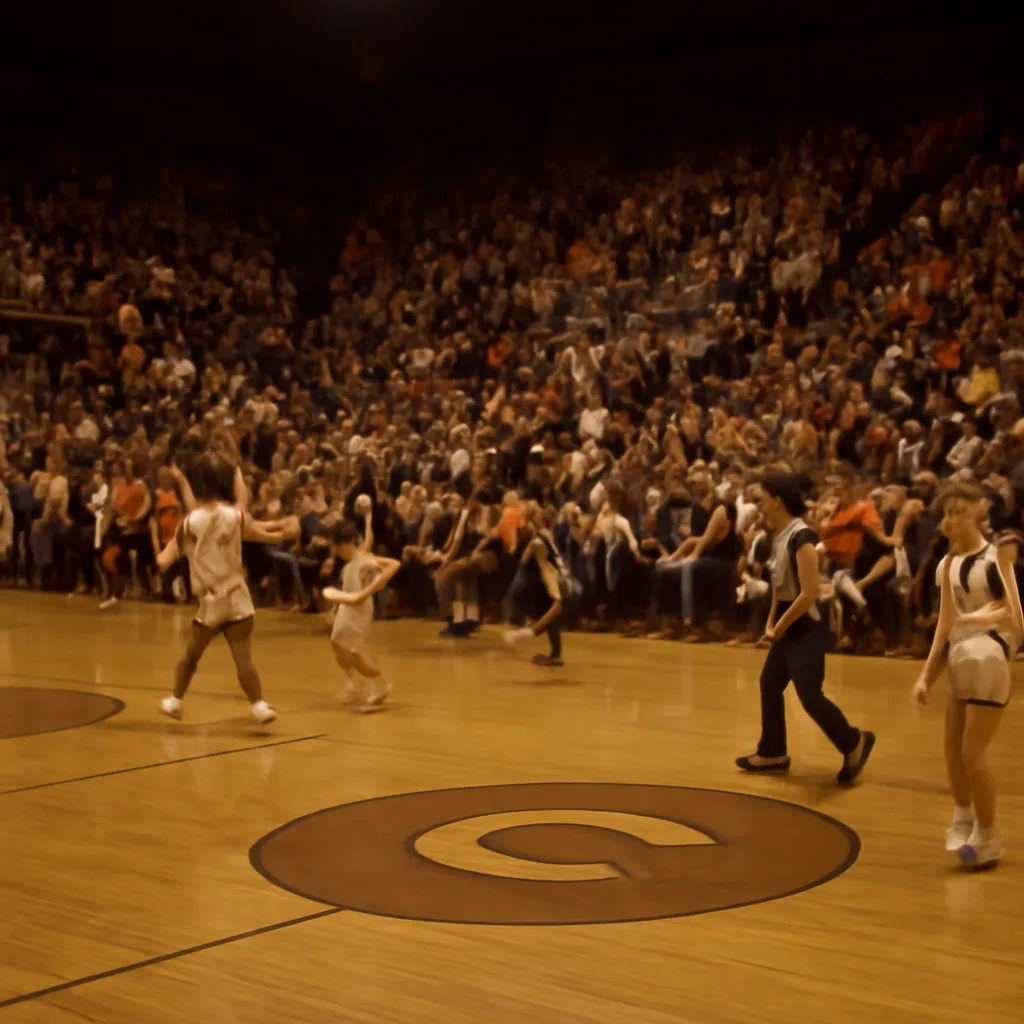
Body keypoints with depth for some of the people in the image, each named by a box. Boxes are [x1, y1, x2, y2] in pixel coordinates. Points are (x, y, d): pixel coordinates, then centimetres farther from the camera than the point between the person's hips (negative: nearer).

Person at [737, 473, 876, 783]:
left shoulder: (802, 537, -21)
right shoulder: (779, 535, 7)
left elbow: (809, 593, -25)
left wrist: (778, 628, -16)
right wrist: (771, 623, 8)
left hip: (806, 629, -10)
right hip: (788, 628, 10)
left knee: (809, 696, -11)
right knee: (769, 684, 15)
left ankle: (855, 743, 9)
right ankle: (772, 753, 26)